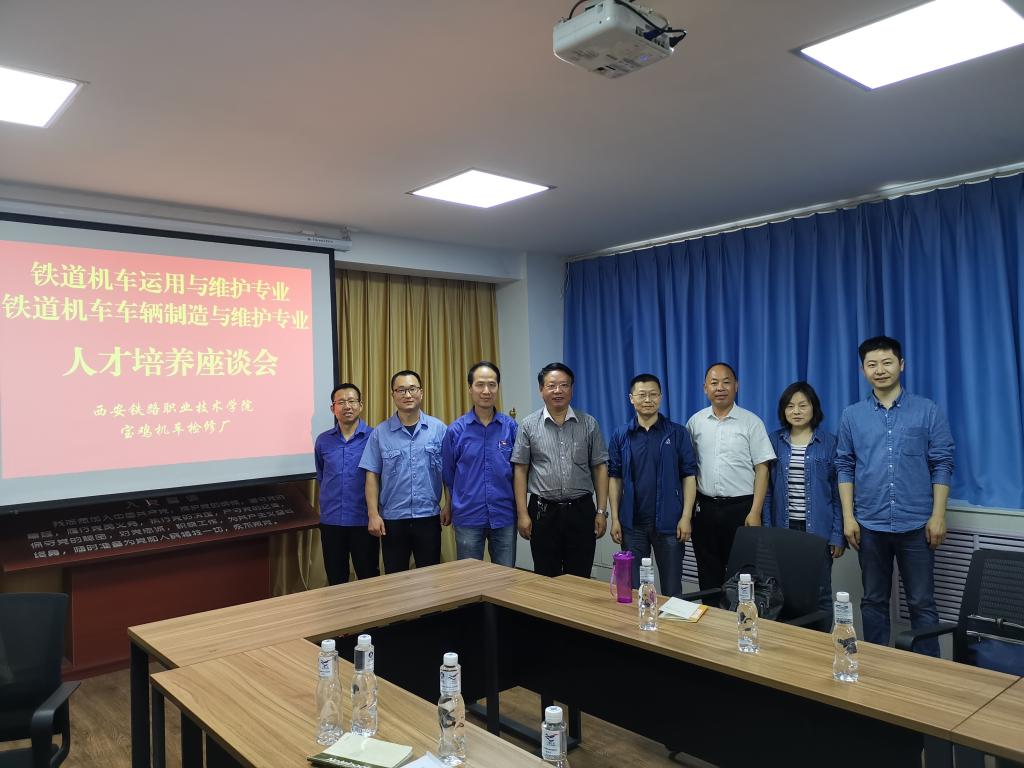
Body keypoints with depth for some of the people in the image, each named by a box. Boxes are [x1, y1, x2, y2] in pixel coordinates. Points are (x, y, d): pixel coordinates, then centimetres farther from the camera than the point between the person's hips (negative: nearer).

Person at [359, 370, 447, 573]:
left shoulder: (438, 429, 0)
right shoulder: (380, 433, 1)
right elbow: (372, 476, 1)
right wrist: (373, 514, -5)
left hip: (428, 517, 0)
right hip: (392, 518, 0)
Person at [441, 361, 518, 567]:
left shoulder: (511, 427, -1)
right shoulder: (456, 430, -3)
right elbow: (447, 474, 8)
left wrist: (520, 510, 9)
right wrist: (451, 505, 15)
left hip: (504, 517, 1)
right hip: (468, 518, -1)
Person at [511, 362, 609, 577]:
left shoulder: (589, 424, 3)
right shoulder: (529, 426, 1)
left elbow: (600, 468, 4)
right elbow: (520, 470, 1)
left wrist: (601, 511, 0)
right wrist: (522, 514, -3)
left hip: (581, 511, 1)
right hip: (543, 511, 0)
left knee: (580, 580, 8)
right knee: (546, 580, 8)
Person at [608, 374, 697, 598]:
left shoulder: (677, 433, -1)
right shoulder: (621, 435, 4)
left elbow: (689, 476, -2)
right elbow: (615, 478, 5)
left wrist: (686, 517, -9)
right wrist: (615, 519, 0)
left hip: (668, 521, -1)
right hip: (632, 522, 2)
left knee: (672, 588, 8)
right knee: (633, 587, 11)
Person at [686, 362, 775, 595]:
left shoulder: (751, 423, -2)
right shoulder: (695, 422, 6)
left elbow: (762, 469, -4)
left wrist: (755, 512, -11)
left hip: (740, 508, -2)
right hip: (704, 507, 3)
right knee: (708, 574, 11)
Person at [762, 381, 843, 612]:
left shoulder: (829, 442, 0)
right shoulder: (774, 441, 5)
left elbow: (837, 492, 0)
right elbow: (767, 490, 6)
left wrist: (838, 535, -4)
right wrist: (767, 531, 2)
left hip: (818, 530, -1)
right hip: (783, 529, 2)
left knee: (820, 594, 6)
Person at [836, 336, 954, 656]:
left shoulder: (928, 411, -1)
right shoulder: (852, 416, 4)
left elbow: (942, 465, -1)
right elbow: (845, 467, 5)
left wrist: (938, 516, -7)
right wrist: (848, 517, 0)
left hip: (916, 524, -1)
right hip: (870, 525, 2)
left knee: (922, 603, 6)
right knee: (873, 601, 12)